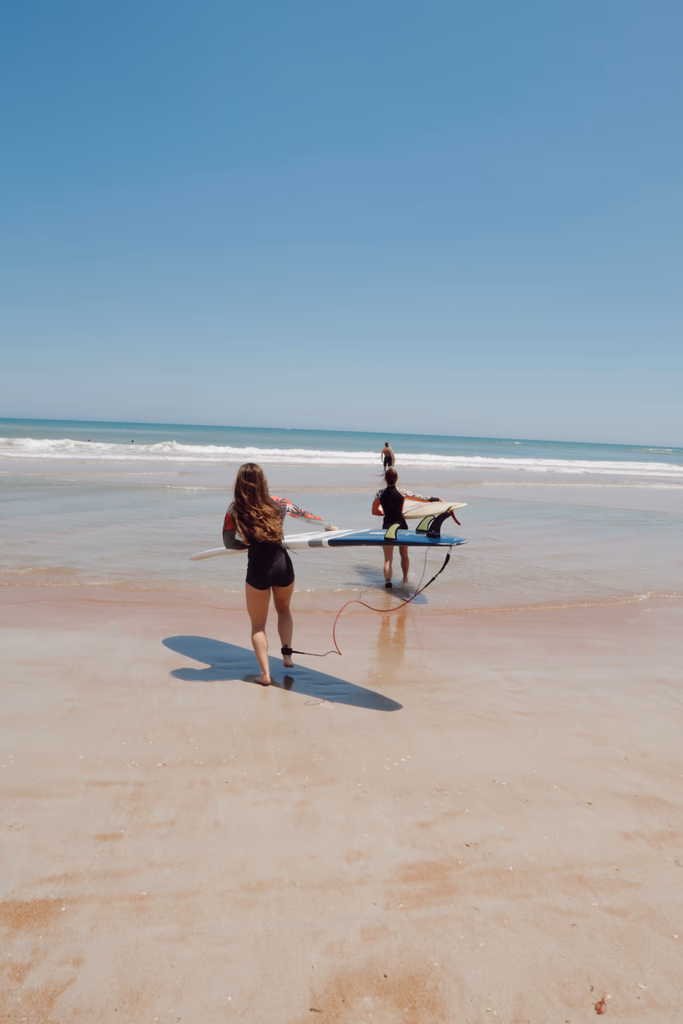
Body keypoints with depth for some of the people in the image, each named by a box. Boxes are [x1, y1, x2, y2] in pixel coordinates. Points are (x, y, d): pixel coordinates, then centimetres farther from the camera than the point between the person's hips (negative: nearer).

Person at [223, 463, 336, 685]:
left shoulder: (235, 511, -10)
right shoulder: (278, 503, -4)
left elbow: (228, 542, -2)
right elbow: (305, 514, 11)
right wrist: (328, 525, 25)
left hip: (257, 570, -2)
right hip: (282, 566, 2)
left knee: (258, 624, 15)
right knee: (283, 610, 31)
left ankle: (265, 673, 7)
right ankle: (287, 653, 18)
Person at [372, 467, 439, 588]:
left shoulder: (380, 494, -1)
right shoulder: (401, 491, -5)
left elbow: (374, 511, 9)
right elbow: (419, 497, 4)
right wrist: (435, 499, 17)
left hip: (387, 527, 0)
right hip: (401, 526, 0)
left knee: (388, 559, 1)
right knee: (404, 554, 22)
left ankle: (388, 583, -16)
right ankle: (405, 578, 37)